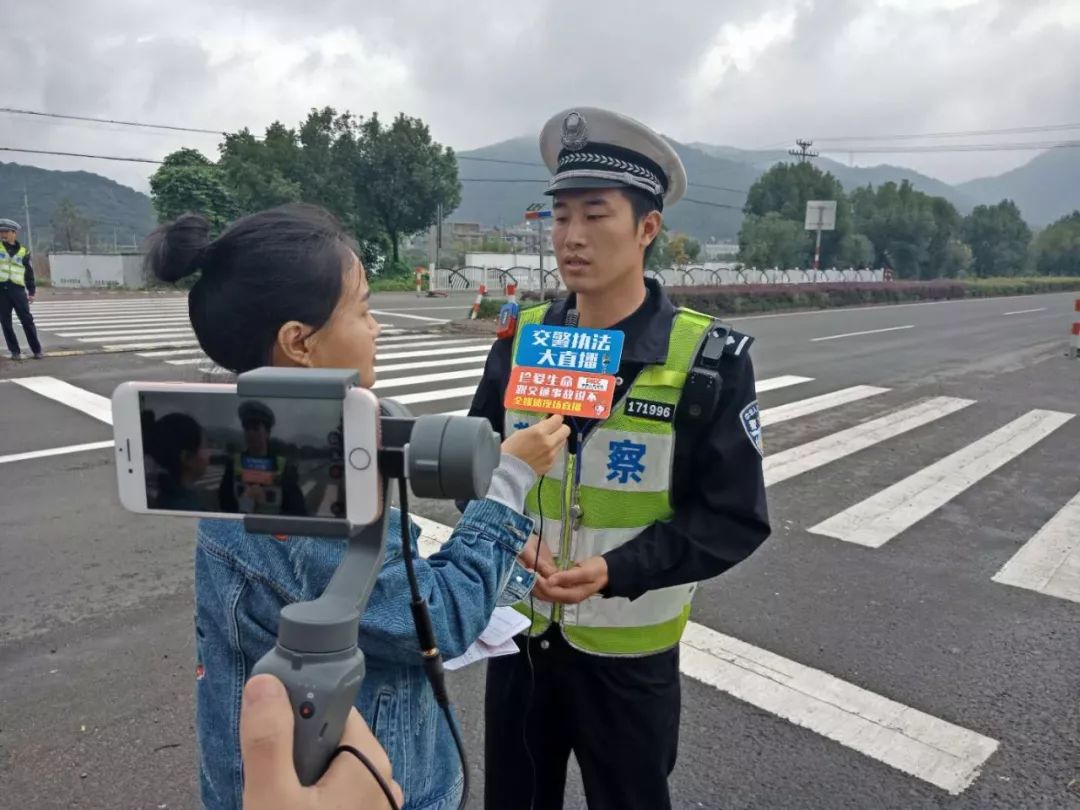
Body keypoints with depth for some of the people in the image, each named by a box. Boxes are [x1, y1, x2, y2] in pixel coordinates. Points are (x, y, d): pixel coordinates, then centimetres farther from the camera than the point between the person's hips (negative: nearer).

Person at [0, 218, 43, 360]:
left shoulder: (23, 251, 8)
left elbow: (29, 273, 11)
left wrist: (32, 291, 9)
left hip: (18, 289, -1)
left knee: (27, 320, -3)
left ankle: (37, 350, 2)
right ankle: (15, 351, 10)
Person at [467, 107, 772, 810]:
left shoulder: (708, 360, -16)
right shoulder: (522, 340, -5)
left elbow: (735, 518, -14)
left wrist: (616, 572, -26)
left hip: (628, 650, -3)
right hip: (519, 633, 3)